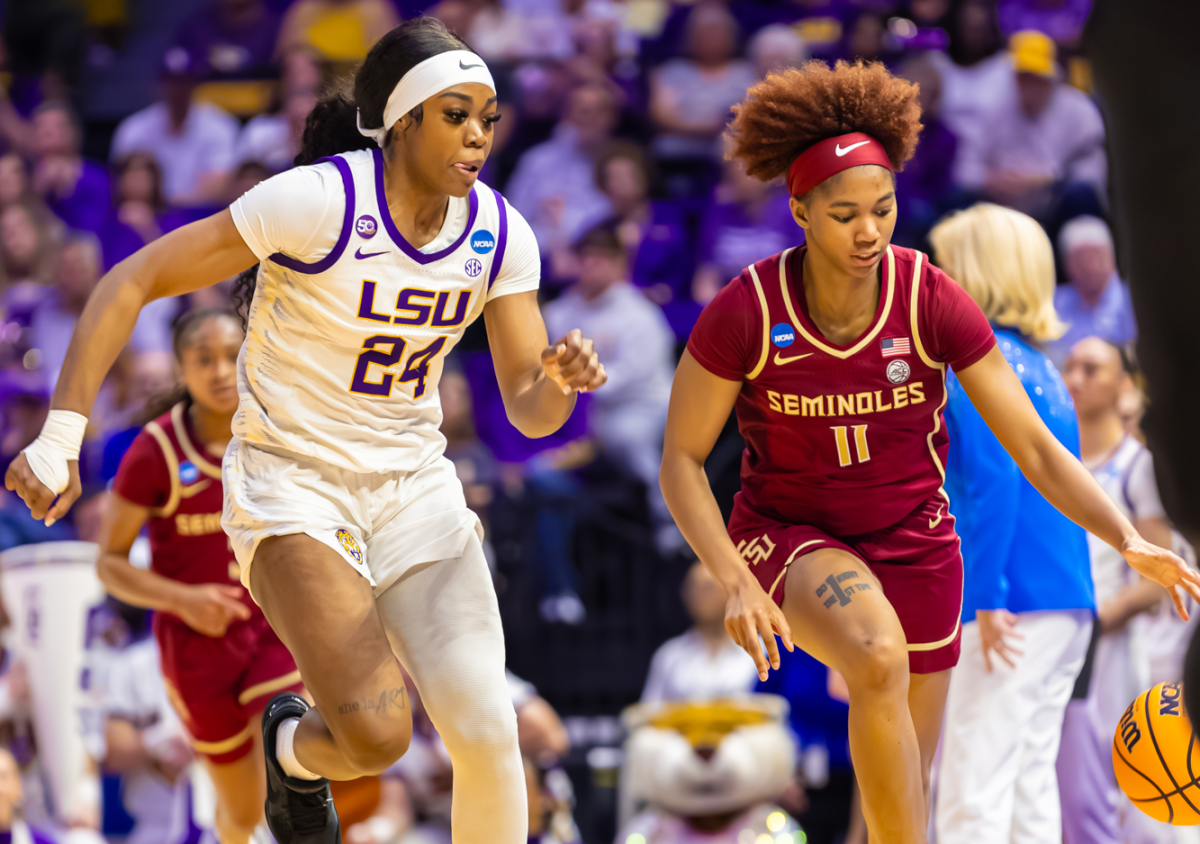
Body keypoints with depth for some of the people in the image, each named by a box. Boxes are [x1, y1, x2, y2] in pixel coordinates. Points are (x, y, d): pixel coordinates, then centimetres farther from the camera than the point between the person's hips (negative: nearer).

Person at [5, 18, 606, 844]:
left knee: (487, 734, -13)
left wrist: (560, 381, -26)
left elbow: (528, 411, 0)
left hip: (414, 487, 5)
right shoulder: (319, 201, -19)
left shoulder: (499, 234, -3)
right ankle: (294, 749, 15)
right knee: (377, 734, -23)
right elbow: (132, 282, -16)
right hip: (291, 487, -5)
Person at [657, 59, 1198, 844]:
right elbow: (682, 461, -11)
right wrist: (736, 581, -24)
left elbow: (1036, 448, -12)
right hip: (790, 535, -3)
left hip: (914, 543, 3)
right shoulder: (745, 314, -19)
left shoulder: (933, 302, -15)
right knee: (880, 656, -36)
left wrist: (1129, 540, -26)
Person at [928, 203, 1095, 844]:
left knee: (971, 791, -10)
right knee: (1030, 780, 10)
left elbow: (994, 479, -18)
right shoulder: (1037, 363, 19)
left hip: (1015, 604, -9)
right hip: (1068, 606, 9)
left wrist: (988, 597, -20)